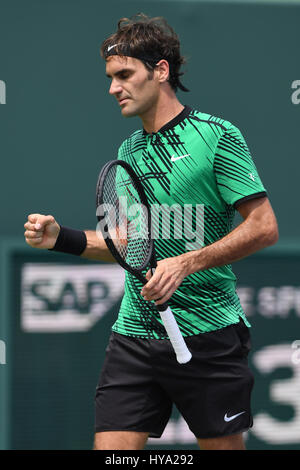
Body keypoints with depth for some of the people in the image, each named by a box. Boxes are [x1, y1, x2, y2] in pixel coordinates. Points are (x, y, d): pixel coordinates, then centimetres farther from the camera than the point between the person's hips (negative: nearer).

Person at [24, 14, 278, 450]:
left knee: (223, 446, 3)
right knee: (111, 446, -4)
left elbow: (264, 226, -10)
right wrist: (63, 238, 4)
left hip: (209, 336, -5)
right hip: (135, 333, 5)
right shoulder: (128, 151, 15)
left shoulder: (216, 135, -6)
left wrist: (186, 263, -19)